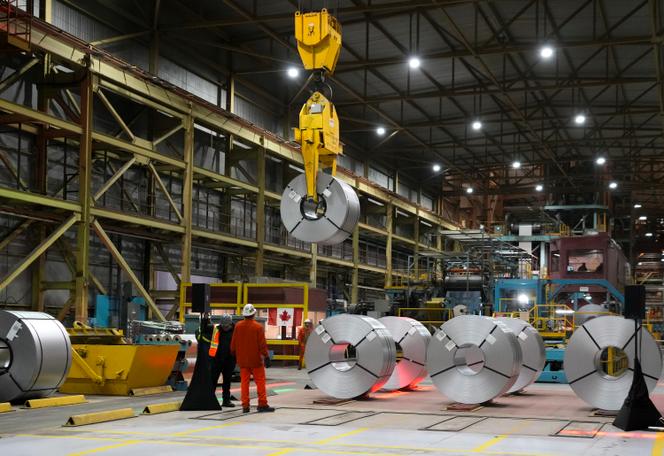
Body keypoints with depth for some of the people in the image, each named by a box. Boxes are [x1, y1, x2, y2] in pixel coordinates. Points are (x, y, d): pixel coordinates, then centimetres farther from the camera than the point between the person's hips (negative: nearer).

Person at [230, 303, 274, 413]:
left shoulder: (238, 326, -1)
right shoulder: (258, 327, -12)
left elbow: (233, 342, 6)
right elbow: (262, 343, -12)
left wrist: (233, 353, 20)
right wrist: (266, 355, -4)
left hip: (242, 359, 4)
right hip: (255, 359, -4)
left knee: (244, 382, 7)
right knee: (260, 381, 3)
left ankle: (245, 405, 6)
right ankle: (262, 404, 1)